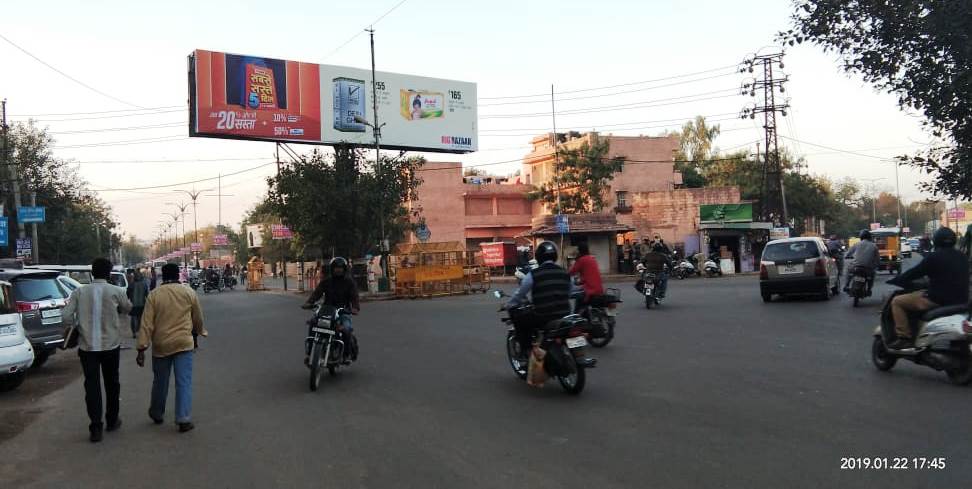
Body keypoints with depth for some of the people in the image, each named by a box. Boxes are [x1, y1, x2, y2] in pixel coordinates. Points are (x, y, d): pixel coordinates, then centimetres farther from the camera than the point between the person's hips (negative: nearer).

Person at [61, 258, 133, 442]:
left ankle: (96, 427, -1)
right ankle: (112, 420, 28)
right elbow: (127, 308, 10)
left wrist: (77, 325, 11)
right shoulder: (116, 291, -7)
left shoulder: (79, 292, -3)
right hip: (110, 344, 0)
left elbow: (67, 316, -7)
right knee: (111, 383, 16)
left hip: (87, 346, 1)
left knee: (92, 385, 4)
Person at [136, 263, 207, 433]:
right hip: (183, 343, -1)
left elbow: (146, 323, -7)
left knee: (160, 382, 17)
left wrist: (141, 348, -6)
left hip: (161, 345, 1)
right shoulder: (189, 293, 0)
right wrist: (199, 332, 30)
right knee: (184, 382, 1)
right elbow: (198, 318, 10)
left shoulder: (154, 295, -2)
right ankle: (184, 419, -4)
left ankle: (156, 414, 34)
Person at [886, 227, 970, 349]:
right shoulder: (962, 257, 10)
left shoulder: (934, 257, -13)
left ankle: (904, 338, -7)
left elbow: (914, 273, -9)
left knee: (897, 302, 1)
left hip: (938, 300, -8)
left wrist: (894, 281, 5)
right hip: (961, 301, 8)